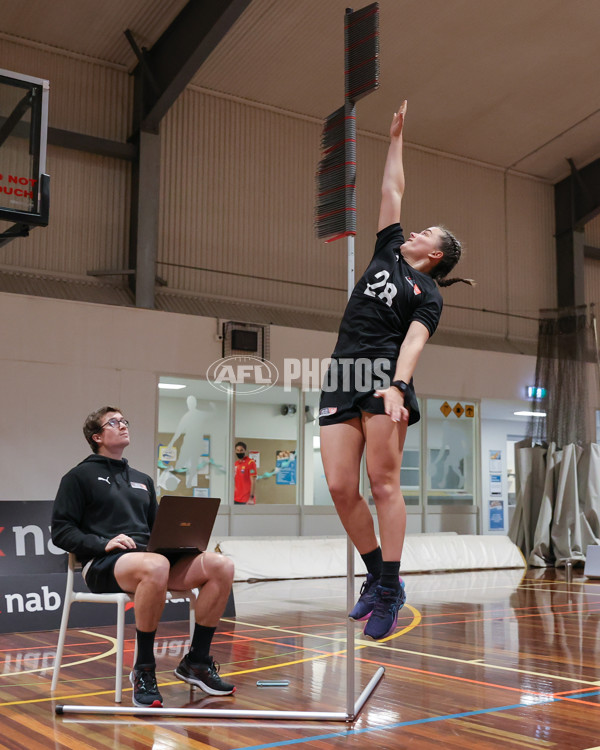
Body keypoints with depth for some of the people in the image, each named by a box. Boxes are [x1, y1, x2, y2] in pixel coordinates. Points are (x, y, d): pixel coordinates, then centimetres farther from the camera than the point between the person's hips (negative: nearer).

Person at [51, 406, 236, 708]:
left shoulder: (142, 480, 28)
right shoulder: (80, 476, 10)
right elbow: (61, 531, 1)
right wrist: (103, 543, -15)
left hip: (148, 556, 6)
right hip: (102, 564, -6)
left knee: (221, 566, -19)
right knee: (156, 566, -42)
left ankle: (196, 661, -7)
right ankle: (143, 669, -26)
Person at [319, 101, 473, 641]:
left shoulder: (429, 293, 7)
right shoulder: (388, 251, 23)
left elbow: (414, 340, -10)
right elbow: (393, 190, 31)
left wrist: (398, 386, -26)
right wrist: (396, 138, 34)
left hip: (384, 377, -5)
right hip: (343, 378, 5)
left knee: (383, 482, -11)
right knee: (340, 486, -2)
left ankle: (390, 587, -4)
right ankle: (377, 575, 12)